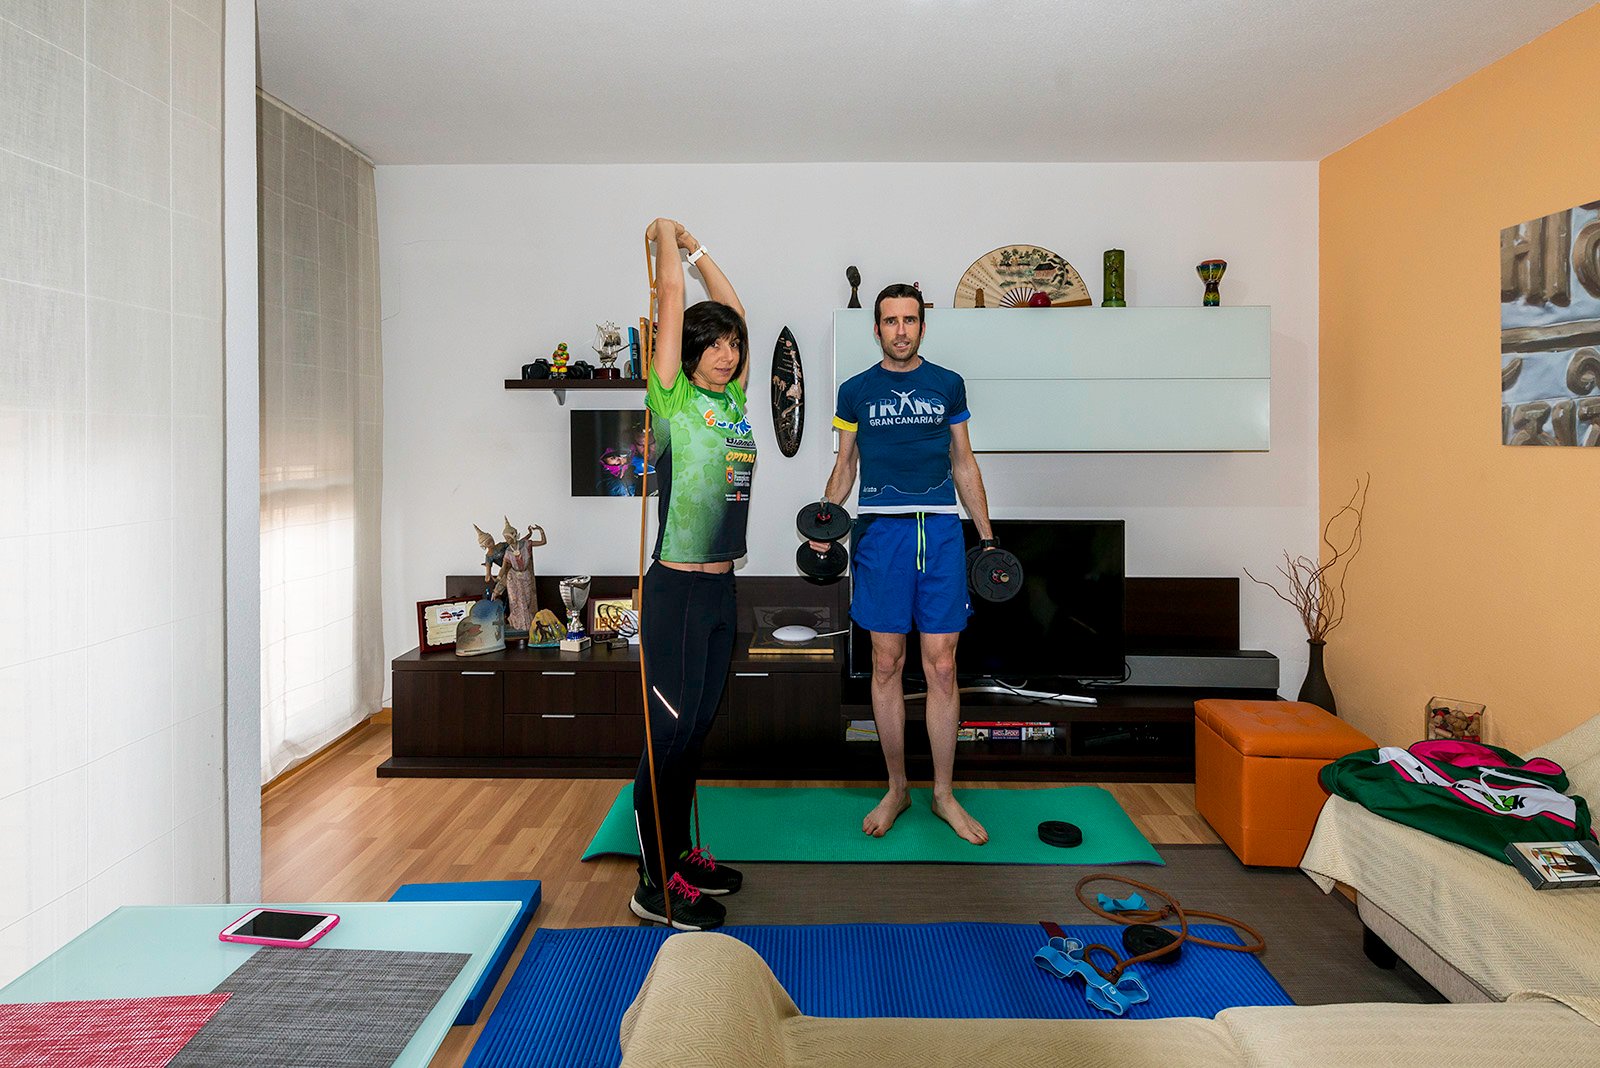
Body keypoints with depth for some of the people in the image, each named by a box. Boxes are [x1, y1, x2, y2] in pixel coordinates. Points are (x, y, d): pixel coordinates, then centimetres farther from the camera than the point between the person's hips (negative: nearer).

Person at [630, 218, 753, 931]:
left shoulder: (733, 400, 11)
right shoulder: (673, 399, -6)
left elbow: (730, 310, 19)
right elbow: (674, 303, -6)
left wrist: (696, 247, 24)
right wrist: (666, 238, 8)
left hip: (721, 585, 7)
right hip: (677, 588, -7)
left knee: (698, 727, 15)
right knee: (671, 732, -1)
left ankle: (680, 851, 30)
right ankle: (657, 885, 11)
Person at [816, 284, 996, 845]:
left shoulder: (948, 384, 11)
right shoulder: (856, 390, 9)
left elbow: (964, 464, 14)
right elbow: (845, 466, 12)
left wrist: (987, 537, 9)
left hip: (941, 530, 0)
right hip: (881, 530, 0)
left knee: (941, 667, 1)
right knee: (887, 665, 4)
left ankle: (944, 793, 16)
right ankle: (896, 788, 20)